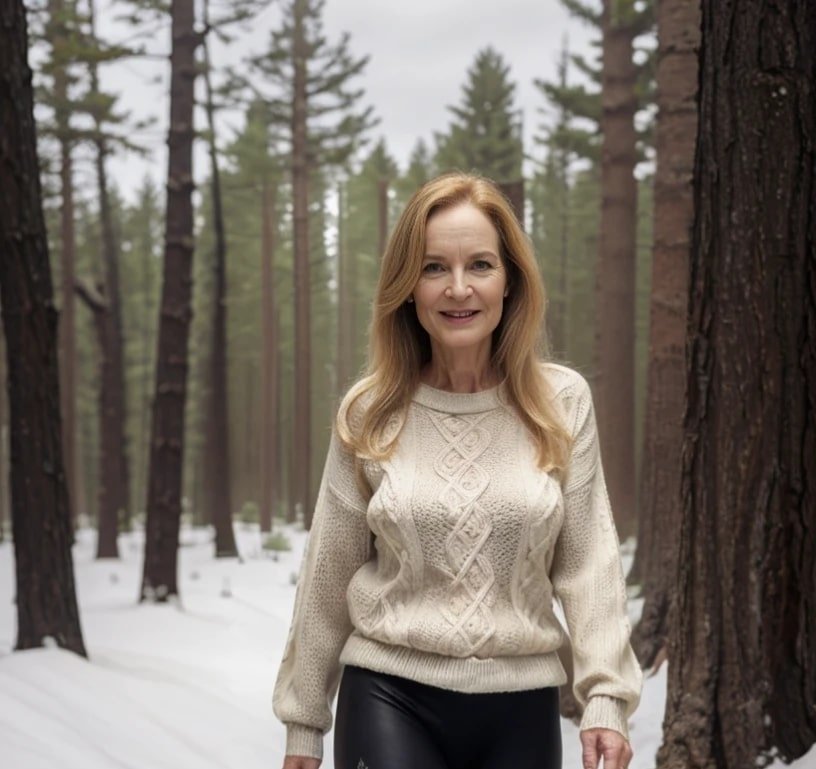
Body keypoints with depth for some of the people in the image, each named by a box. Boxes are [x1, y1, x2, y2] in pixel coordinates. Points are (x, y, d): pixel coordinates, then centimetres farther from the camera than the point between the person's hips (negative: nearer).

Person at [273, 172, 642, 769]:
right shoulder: (369, 414, 0)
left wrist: (606, 696, -12)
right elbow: (328, 578, 6)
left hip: (522, 704, 1)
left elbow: (588, 562, -1)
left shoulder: (563, 402, 0)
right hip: (390, 698, -1)